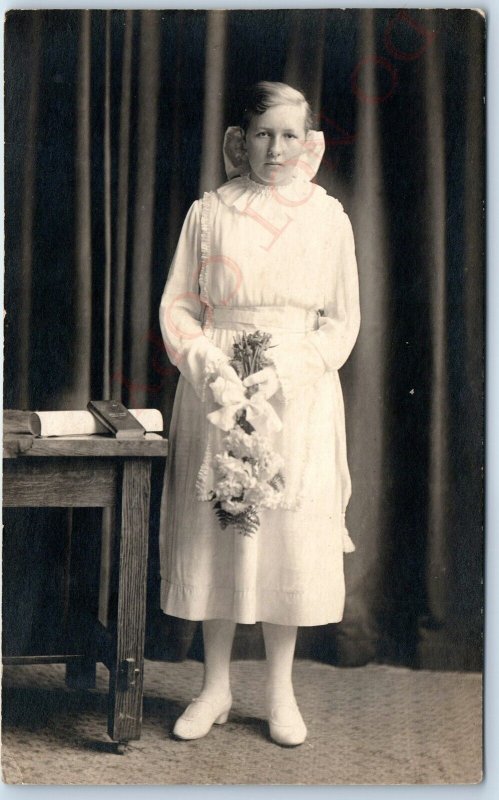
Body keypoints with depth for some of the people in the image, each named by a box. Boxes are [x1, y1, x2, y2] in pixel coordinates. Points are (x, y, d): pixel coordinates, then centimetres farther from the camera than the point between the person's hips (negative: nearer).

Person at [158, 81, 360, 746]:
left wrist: (284, 372, -10)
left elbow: (344, 318, 4)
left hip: (299, 396, 0)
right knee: (214, 529, 4)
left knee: (291, 535, 2)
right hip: (216, 391, 0)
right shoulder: (208, 213, 4)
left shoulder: (329, 217, 4)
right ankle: (216, 687, 19)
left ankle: (281, 691, 17)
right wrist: (210, 363, -13)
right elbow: (177, 304, 4)